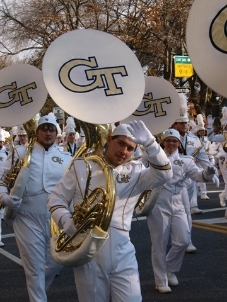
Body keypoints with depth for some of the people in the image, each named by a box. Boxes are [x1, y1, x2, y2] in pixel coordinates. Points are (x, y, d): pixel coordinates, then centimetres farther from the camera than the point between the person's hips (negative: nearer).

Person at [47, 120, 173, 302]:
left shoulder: (136, 172, 5)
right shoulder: (81, 166, 4)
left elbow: (164, 173, -13)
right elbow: (56, 199, 7)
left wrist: (149, 142, -23)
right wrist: (67, 222, -12)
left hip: (122, 253, 1)